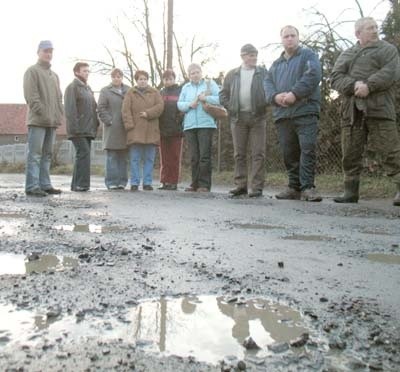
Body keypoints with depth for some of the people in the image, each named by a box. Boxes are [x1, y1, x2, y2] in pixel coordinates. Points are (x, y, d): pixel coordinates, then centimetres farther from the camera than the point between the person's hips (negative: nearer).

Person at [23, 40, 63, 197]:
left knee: (47, 154, 9)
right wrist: (42, 113, -16)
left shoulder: (54, 75, 24)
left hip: (52, 122, 8)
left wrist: (59, 114, 8)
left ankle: (44, 184, 13)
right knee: (35, 154, -9)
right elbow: (31, 95, -10)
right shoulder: (32, 71, 0)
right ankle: (32, 186, -9)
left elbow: (58, 97, 23)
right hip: (37, 121, -7)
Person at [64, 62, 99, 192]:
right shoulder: (72, 87, -2)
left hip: (88, 130, 8)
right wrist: (75, 127, -20)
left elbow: (93, 109, 25)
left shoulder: (88, 89, 24)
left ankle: (76, 184, 12)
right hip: (78, 130, -8)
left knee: (82, 156, 7)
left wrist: (95, 125, 14)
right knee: (83, 154, -17)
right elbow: (70, 109, -12)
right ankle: (81, 184, -17)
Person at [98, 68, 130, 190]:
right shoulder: (105, 91, 7)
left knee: (123, 157, 6)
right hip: (112, 129, -3)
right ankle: (112, 182, 1)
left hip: (125, 129, 3)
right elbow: (101, 109, 0)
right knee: (112, 157, -3)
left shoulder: (129, 91, 13)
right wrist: (109, 121, -10)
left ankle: (122, 182, 11)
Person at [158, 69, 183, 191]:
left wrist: (181, 121, -14)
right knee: (164, 158, 5)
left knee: (175, 158, 0)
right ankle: (164, 181, 10)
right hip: (163, 130, 3)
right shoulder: (160, 93, 14)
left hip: (176, 130, -3)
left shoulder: (180, 92, 4)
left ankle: (173, 182, 4)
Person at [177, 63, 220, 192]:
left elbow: (219, 99, -2)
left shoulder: (210, 84, 9)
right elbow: (179, 104, 13)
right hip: (190, 126, 4)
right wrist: (190, 104, -5)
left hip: (206, 124, -4)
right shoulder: (186, 87, 20)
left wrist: (206, 98, -12)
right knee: (194, 157, 5)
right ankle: (195, 183, 10)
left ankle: (204, 184, -5)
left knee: (205, 155, -8)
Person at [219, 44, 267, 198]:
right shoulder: (232, 74, 12)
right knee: (239, 154, 4)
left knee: (258, 154, -5)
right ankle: (240, 185, 9)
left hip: (257, 117, -2)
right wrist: (230, 108, 0)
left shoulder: (263, 73, 7)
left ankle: (257, 187, -3)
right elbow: (223, 94, 13)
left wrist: (264, 106, -11)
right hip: (238, 117, 2)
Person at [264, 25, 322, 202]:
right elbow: (268, 83, 15)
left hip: (305, 111, -5)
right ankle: (294, 187, 13)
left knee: (308, 148, -13)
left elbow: (313, 75, -9)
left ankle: (307, 187, -10)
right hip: (282, 114, 6)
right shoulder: (276, 64, 26)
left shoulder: (308, 55, 8)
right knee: (289, 152, 6)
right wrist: (275, 96, -7)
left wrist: (295, 93, -17)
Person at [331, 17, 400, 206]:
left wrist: (369, 86, -19)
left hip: (378, 107, -3)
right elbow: (335, 77, 6)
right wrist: (354, 85, -13)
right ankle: (350, 191, 13)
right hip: (351, 110, 4)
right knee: (350, 153, 4)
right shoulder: (346, 55, 21)